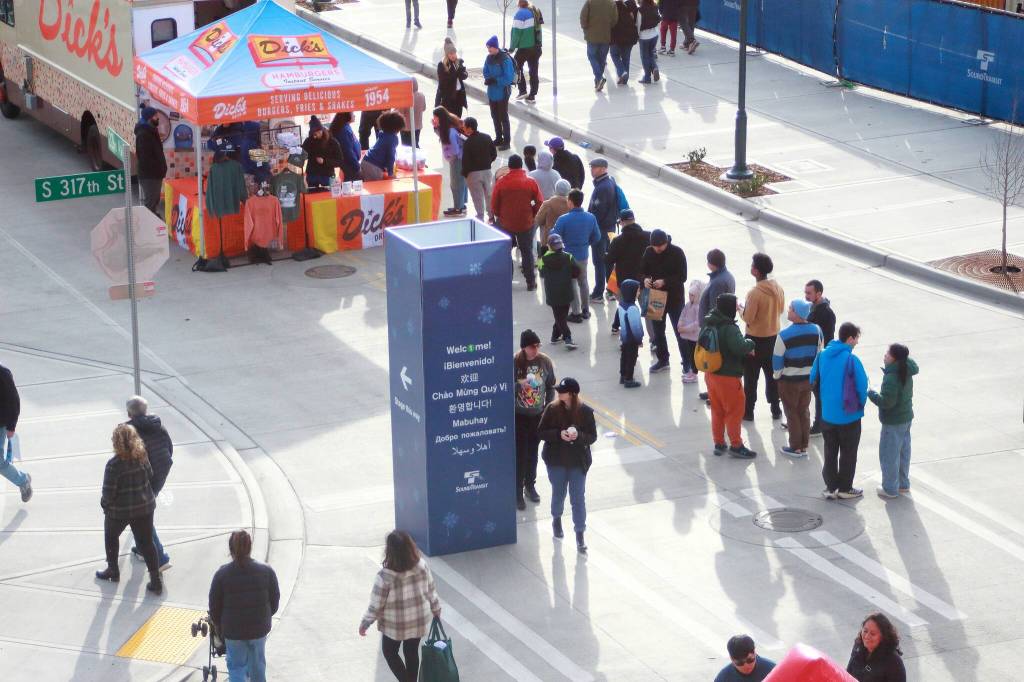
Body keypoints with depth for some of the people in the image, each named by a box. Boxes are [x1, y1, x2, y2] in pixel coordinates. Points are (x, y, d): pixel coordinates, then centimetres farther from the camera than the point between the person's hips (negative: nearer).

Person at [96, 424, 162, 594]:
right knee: (146, 542, 12)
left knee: (111, 537, 25)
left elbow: (109, 492, -21)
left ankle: (113, 570, 41)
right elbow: (150, 476, 6)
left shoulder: (114, 465, -25)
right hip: (144, 507, 4)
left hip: (119, 510, -4)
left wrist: (104, 504, -1)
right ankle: (156, 580, 10)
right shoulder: (141, 458, -10)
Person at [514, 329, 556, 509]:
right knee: (520, 455, 0)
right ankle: (518, 492, 11)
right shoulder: (514, 363, -18)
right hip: (518, 416, -4)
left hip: (538, 415, 4)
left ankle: (530, 486, 36)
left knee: (532, 453, 18)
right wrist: (519, 384, -31)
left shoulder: (545, 362, -7)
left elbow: (550, 387, 6)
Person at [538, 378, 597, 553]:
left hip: (578, 462, -1)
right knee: (558, 494, 18)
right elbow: (541, 432, -6)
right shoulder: (552, 409, -8)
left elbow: (592, 437, -5)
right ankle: (556, 519, 47)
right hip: (556, 461, 1)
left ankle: (580, 535, 6)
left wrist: (578, 436, -26)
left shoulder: (585, 411, -10)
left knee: (578, 498, 0)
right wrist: (559, 434, -22)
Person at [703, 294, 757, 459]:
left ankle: (719, 444, 25)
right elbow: (740, 348, -35)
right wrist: (750, 343, -12)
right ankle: (736, 445, 13)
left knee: (717, 410, 18)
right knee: (734, 411, 6)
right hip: (727, 376, -8)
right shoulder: (729, 328, -24)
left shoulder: (708, 324, 2)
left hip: (711, 373, 8)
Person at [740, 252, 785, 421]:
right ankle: (776, 410, 23)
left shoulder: (755, 293, -25)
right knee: (772, 375, 17)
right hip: (774, 336, 6)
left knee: (750, 377, 7)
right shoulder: (777, 288, -4)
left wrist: (740, 309, -3)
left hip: (756, 339, -6)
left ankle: (748, 412, 13)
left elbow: (748, 318, -21)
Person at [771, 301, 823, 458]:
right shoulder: (816, 331, -6)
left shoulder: (784, 335, -23)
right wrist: (811, 373, 16)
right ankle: (804, 446, 25)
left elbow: (777, 359, -14)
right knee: (804, 411, 18)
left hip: (789, 381, -5)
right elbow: (818, 354, 4)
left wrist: (777, 376, 4)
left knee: (792, 413, 10)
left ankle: (795, 448, 17)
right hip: (808, 379, 5)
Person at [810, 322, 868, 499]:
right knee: (848, 453, 11)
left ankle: (831, 487, 21)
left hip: (827, 414, 5)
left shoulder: (823, 355, -3)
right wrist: (861, 403, 4)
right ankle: (845, 489, 19)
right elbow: (862, 386, -16)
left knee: (830, 452, 16)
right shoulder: (851, 360, -21)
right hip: (849, 415, -5)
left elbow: (813, 379, 6)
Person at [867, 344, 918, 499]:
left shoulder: (891, 377, -26)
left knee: (888, 455, 4)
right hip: (906, 417, 9)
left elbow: (886, 401, -28)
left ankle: (890, 488, 13)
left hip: (893, 422, -9)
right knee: (903, 453, 20)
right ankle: (903, 484, 32)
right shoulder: (906, 373, 2)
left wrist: (871, 394, -14)